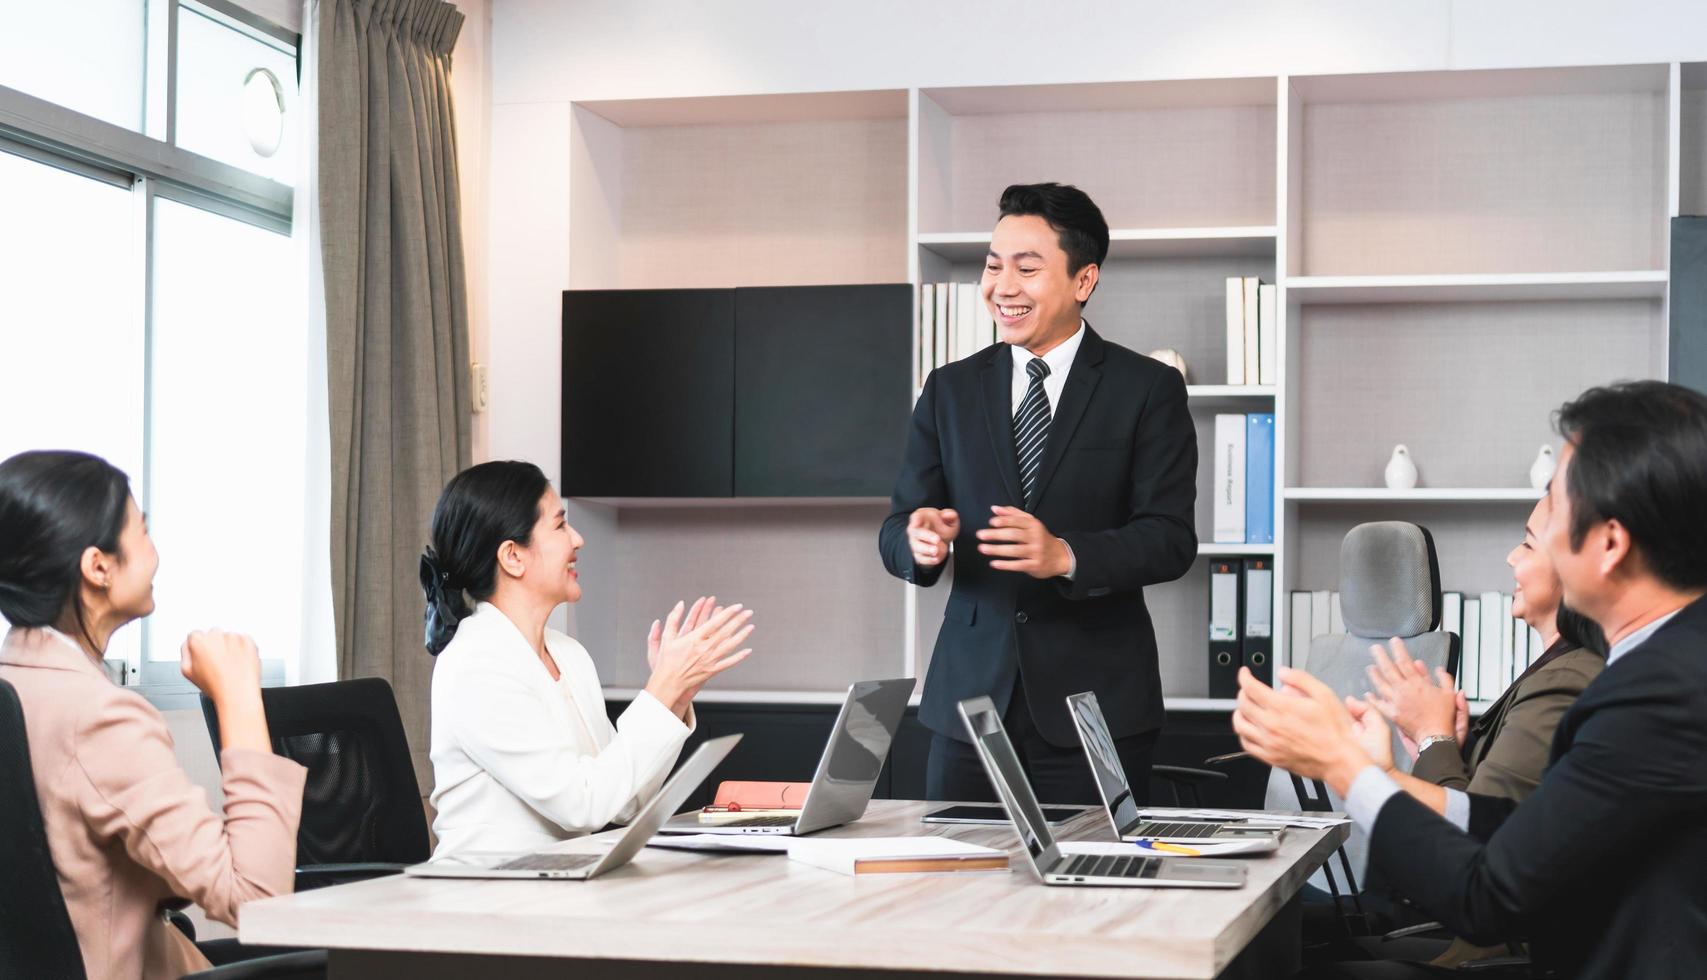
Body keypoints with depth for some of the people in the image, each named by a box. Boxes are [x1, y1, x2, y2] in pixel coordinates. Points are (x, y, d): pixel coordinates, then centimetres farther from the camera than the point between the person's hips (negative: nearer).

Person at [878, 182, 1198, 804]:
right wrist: (919, 540, -17)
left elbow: (1171, 539, -8)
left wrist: (1066, 555, -25)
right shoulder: (949, 390, 10)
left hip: (1097, 702, -3)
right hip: (970, 697, 3)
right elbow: (897, 527, 7)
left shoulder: (1147, 389, 0)